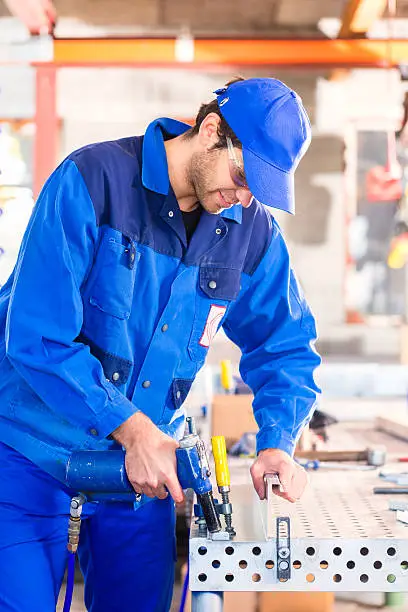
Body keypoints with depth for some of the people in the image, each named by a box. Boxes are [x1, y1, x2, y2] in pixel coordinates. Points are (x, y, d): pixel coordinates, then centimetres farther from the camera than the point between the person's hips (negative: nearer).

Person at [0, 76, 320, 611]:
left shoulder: (252, 231, -2)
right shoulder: (92, 181, -17)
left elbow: (287, 347, 8)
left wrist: (277, 444, -10)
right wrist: (133, 428, -25)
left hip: (144, 465, 5)